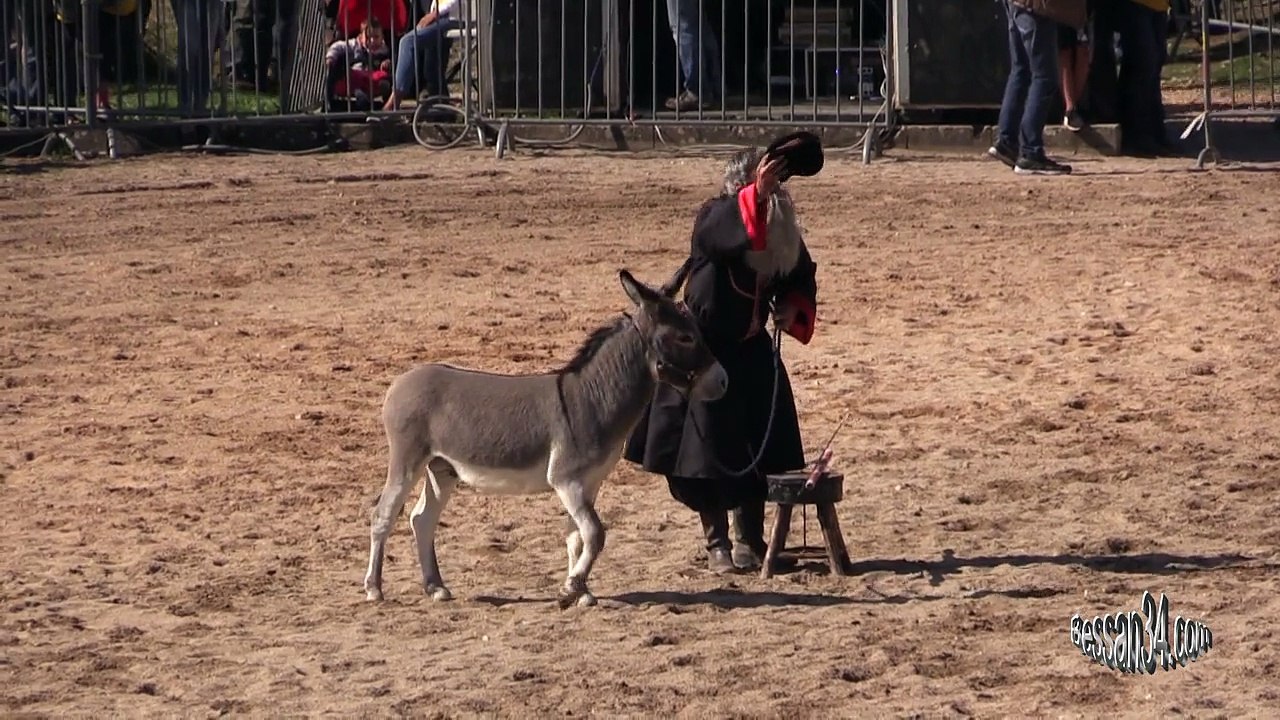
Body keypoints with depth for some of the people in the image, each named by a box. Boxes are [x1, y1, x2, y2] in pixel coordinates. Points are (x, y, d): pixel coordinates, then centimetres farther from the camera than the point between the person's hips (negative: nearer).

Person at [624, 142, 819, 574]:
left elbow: (801, 279, 13)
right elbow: (725, 231, -43)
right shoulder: (715, 219, -18)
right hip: (705, 352, -5)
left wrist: (792, 309, -8)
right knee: (707, 451, -3)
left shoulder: (783, 229, -2)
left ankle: (750, 541, 16)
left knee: (761, 450, 3)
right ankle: (716, 544, 9)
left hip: (751, 351, 5)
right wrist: (755, 194, -57)